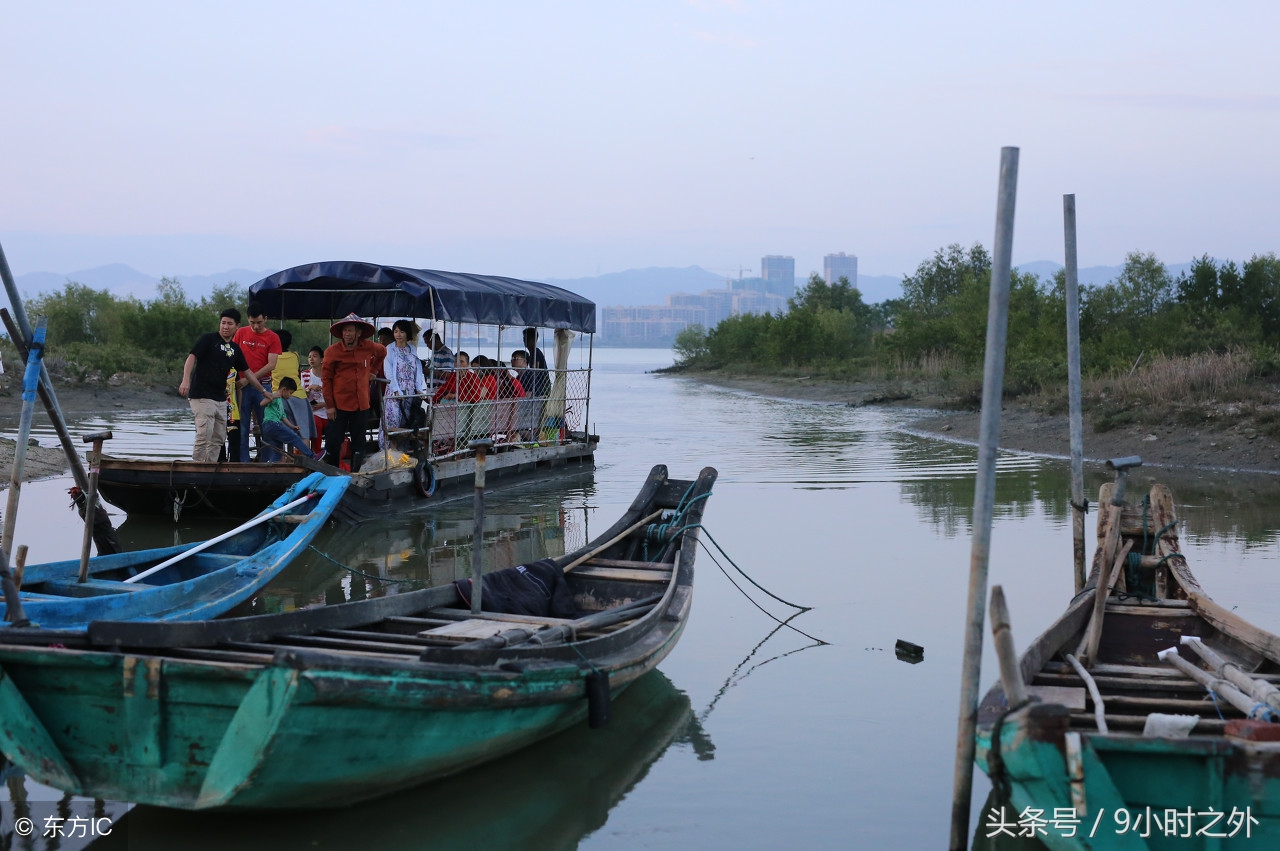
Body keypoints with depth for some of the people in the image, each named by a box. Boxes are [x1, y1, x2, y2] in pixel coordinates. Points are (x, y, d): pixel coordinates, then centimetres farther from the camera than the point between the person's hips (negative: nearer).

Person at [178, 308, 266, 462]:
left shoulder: (235, 348, 15)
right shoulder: (208, 339, -4)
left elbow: (247, 372, 23)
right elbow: (192, 357, -12)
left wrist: (263, 391, 27)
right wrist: (186, 380, -27)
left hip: (221, 399, 7)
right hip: (202, 396, -7)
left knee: (219, 438, 8)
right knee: (204, 435, -16)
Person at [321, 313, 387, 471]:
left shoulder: (369, 347, 1)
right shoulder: (332, 351, -8)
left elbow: (382, 352, 26)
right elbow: (326, 379, -6)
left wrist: (374, 370, 17)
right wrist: (329, 405, -9)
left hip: (361, 405, 3)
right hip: (339, 405, -3)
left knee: (359, 445, 10)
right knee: (333, 443, -3)